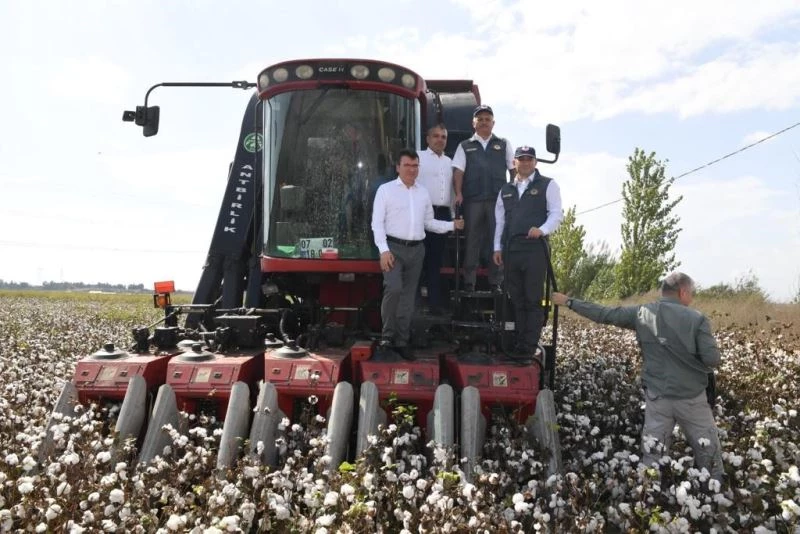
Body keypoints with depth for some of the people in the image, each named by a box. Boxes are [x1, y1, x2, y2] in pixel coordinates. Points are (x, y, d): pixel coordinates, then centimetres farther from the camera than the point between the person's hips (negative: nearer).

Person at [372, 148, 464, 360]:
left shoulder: (423, 193, 13)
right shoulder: (386, 190, 0)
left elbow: (429, 223, 16)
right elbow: (377, 223, -6)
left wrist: (452, 225, 3)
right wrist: (384, 250, -15)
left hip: (416, 249, 5)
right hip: (393, 247, -4)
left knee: (408, 296, 8)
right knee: (394, 289, -22)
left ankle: (401, 341, 18)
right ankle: (387, 335, -5)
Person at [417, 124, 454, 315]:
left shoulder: (449, 162, 19)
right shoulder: (419, 157, 3)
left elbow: (451, 189, 19)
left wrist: (452, 215, 13)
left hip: (443, 214, 5)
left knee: (436, 260, 8)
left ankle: (434, 303, 11)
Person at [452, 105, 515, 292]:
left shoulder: (503, 145, 17)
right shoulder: (465, 146, 14)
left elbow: (514, 169, 13)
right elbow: (458, 171, 3)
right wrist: (458, 193, -11)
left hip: (498, 199, 1)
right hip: (472, 200, -1)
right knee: (472, 240, 1)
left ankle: (496, 282, 7)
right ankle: (468, 282, 7)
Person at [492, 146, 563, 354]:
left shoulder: (547, 185, 7)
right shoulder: (505, 190, 21)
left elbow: (556, 213, -1)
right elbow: (499, 221, 20)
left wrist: (542, 230, -19)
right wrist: (497, 247, 13)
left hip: (535, 248, -4)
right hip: (510, 250, 5)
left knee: (533, 299, -4)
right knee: (516, 299, 8)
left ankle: (530, 345, 0)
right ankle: (518, 343, 15)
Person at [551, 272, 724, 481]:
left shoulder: (642, 313, -2)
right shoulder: (697, 319, -10)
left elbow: (604, 314, 3)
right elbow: (713, 360, -12)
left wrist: (570, 302, 13)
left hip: (657, 395, 2)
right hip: (691, 396, -2)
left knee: (653, 453, 9)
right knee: (708, 448, 15)